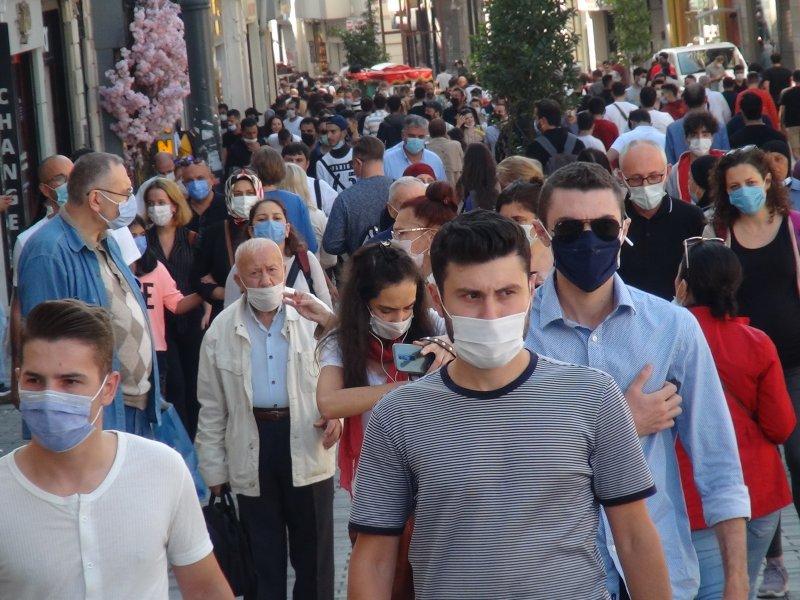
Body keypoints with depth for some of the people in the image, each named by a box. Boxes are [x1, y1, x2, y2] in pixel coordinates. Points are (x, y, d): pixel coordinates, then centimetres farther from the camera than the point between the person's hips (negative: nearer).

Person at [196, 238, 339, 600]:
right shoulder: (221, 332, 1)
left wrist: (337, 412, -12)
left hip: (307, 443, -1)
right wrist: (214, 471, 6)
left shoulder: (313, 313, -2)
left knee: (313, 546, 9)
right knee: (262, 551, 9)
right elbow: (212, 408, 6)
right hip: (252, 448, 1)